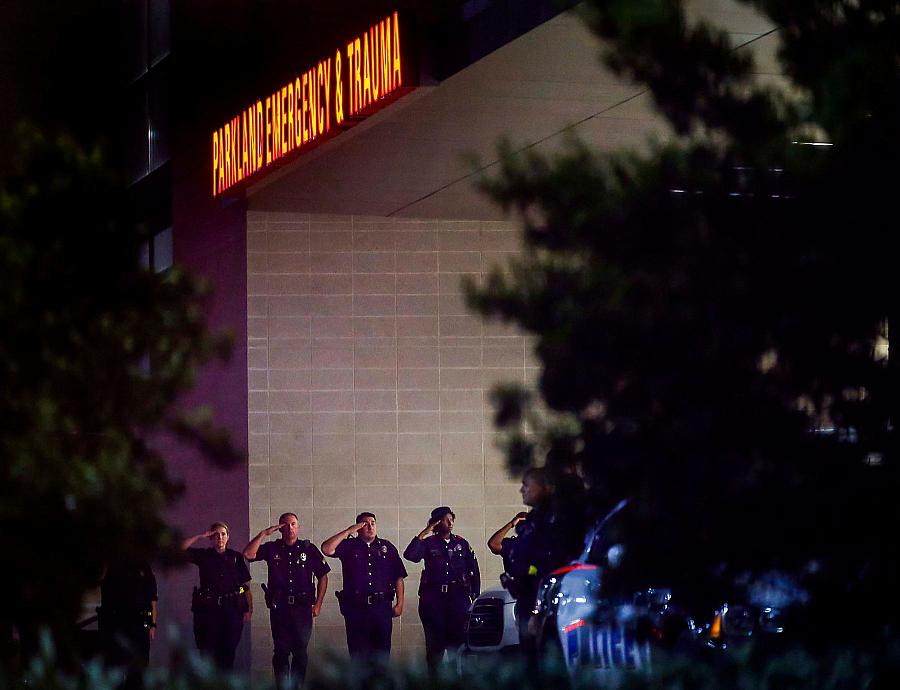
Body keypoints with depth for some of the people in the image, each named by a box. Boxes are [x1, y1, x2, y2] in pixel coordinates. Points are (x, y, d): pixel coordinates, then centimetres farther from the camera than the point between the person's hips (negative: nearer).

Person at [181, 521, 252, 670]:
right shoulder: (204, 556, 10)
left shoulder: (236, 557, 9)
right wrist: (200, 536, -2)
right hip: (208, 608, 0)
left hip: (231, 609, 0)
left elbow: (246, 586, 8)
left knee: (228, 653, 1)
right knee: (207, 653, -5)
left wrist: (249, 609, -1)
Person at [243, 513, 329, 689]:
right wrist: (263, 534, -10)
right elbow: (248, 554, -6)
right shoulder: (272, 548, 8)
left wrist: (318, 604, 2)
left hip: (302, 608, 0)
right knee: (281, 651, 1)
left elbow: (322, 576, 8)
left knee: (300, 651, 4)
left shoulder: (308, 549, 5)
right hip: (278, 607, 0)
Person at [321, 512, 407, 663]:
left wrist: (400, 604, 2)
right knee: (358, 652, 2)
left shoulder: (387, 547, 11)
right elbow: (326, 549, -11)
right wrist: (348, 531, -8)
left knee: (381, 651, 3)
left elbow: (398, 577, 10)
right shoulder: (349, 546, 7)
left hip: (382, 606, 1)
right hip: (355, 608, -1)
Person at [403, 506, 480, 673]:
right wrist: (424, 534, -12)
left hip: (458, 596, 1)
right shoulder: (428, 543, 5)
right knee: (434, 642, -1)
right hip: (433, 597, -1)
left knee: (458, 638, -7)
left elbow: (474, 571, 14)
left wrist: (475, 595, 7)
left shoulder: (461, 543, 12)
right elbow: (409, 555, -13)